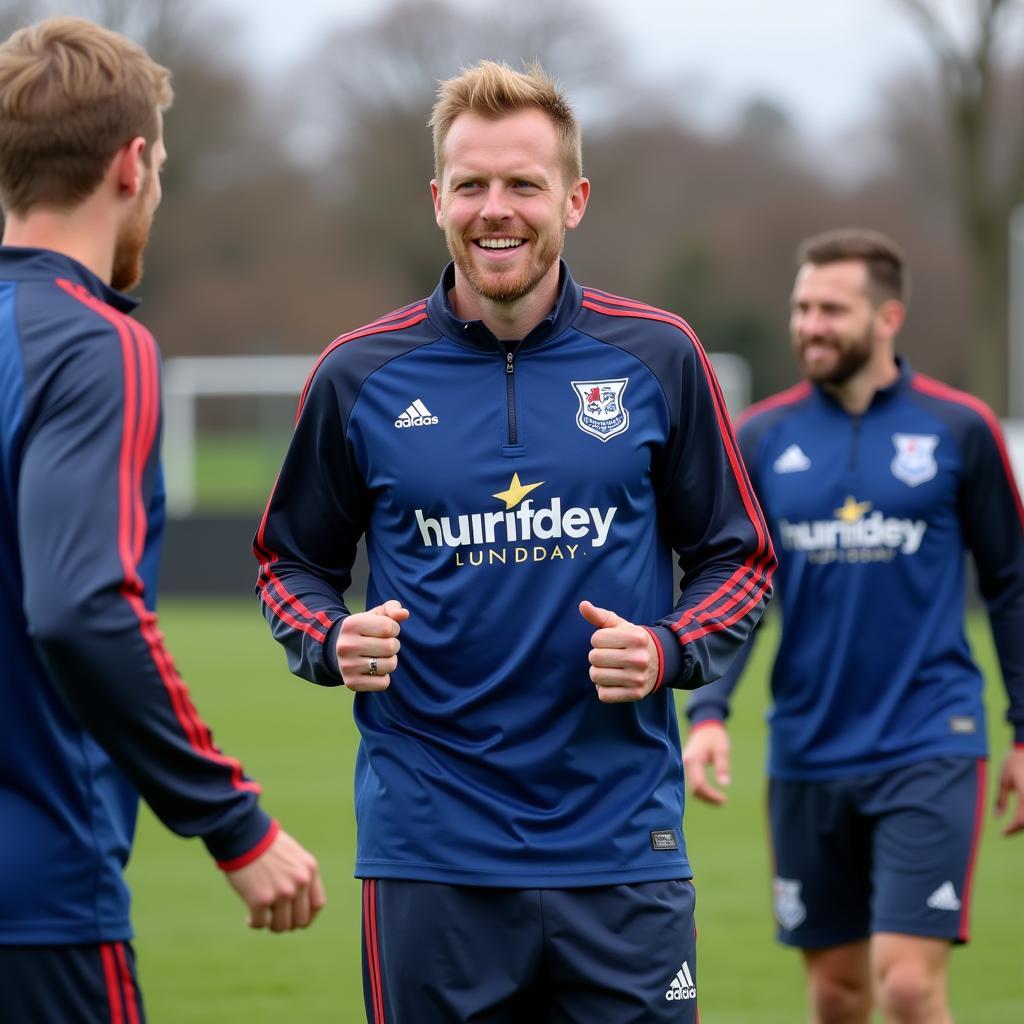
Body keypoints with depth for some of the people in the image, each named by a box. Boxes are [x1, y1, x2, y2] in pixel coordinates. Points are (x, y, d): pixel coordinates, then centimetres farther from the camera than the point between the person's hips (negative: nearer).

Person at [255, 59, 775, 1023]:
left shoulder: (656, 358, 3)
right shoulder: (359, 374, 3)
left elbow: (738, 557, 9)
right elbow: (291, 561, 13)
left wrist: (666, 652, -10)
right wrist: (333, 642, -8)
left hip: (620, 844, 0)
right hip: (428, 853, 0)